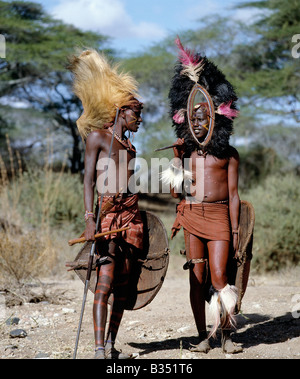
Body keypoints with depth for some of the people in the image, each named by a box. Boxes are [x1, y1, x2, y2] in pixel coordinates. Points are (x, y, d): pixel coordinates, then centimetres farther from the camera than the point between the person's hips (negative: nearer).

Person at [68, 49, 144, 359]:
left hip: (130, 214, 7)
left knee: (123, 282, 4)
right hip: (107, 211, -7)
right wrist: (89, 218, -18)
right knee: (106, 281, -14)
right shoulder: (97, 136, 1)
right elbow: (88, 179, -7)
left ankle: (111, 345, 9)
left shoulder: (129, 147, 21)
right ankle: (99, 349, -16)